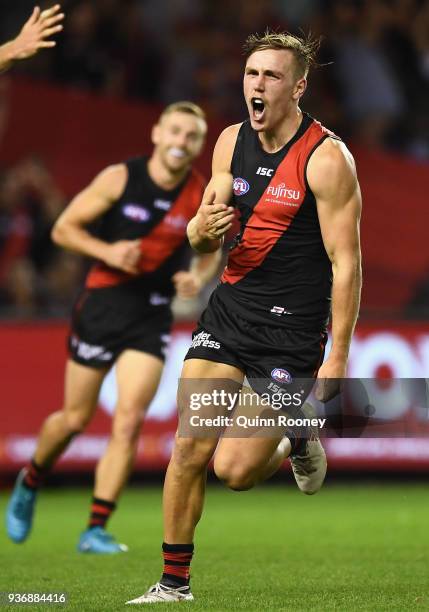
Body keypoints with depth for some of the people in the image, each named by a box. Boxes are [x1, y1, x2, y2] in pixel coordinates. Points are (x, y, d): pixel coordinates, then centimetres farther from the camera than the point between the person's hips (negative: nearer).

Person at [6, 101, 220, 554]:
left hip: (153, 315, 2)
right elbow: (63, 228, -4)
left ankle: (96, 530, -3)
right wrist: (108, 251, -20)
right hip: (102, 304, -2)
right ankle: (29, 483, 37)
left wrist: (197, 279, -9)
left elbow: (210, 255, 13)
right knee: (75, 419, 7)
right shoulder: (120, 178, -10)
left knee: (128, 423, -10)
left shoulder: (201, 197, -3)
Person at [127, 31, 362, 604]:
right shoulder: (231, 142, 5)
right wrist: (203, 228, -12)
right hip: (229, 309, 5)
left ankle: (297, 442, 24)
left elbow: (346, 261, -14)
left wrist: (338, 355, -17)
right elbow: (203, 239, 14)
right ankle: (174, 584, 10)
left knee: (233, 469, -8)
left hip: (291, 331, -5)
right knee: (190, 449, -3)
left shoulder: (326, 158, -13)